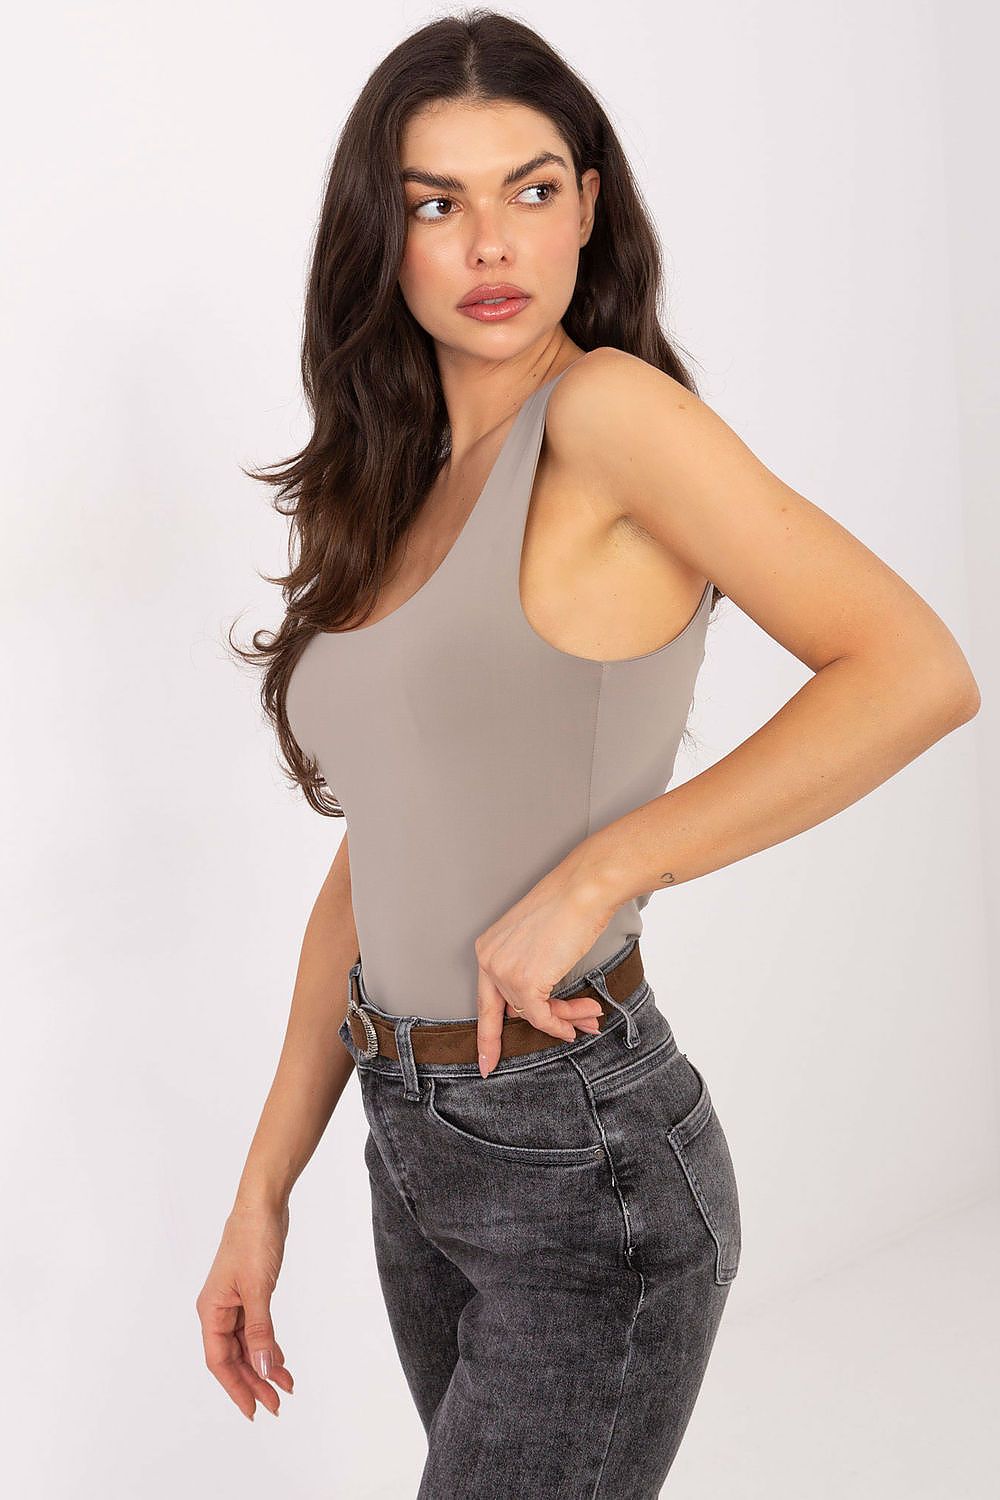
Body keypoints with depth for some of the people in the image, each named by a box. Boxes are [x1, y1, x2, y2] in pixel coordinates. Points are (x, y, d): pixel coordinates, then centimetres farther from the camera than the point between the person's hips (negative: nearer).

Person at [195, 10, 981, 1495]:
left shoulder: (610, 409, -13)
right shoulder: (394, 494, 8)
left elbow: (918, 673, -23)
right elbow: (371, 869, 9)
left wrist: (588, 879, -22)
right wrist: (264, 1190, 8)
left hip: (585, 1153, -7)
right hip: (415, 1152, 7)